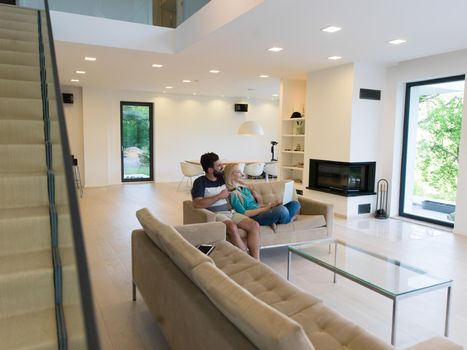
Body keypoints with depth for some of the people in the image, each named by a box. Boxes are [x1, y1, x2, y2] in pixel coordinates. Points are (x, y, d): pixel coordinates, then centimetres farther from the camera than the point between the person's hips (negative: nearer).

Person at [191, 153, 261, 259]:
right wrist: (219, 196, -13)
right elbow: (197, 204, -18)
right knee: (233, 227, -36)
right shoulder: (200, 182, -2)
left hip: (231, 212, 6)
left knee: (254, 225, -18)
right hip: (216, 214, -6)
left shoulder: (222, 177, 15)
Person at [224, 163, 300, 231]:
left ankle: (275, 221, -16)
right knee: (282, 209, -32)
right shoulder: (232, 194, -6)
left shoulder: (244, 188, 19)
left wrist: (269, 204, 0)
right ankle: (289, 220, 2)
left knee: (295, 203, 0)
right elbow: (243, 213, -14)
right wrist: (265, 208, -16)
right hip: (254, 217, -9)